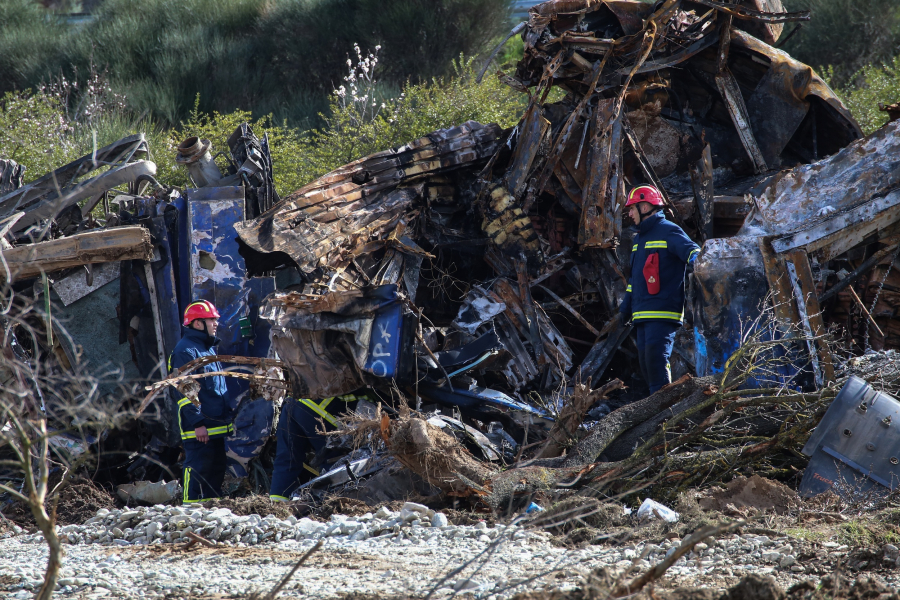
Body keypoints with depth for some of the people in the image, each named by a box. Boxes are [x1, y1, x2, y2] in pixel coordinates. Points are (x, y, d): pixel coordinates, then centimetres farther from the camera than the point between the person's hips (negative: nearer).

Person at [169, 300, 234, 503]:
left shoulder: (209, 348, 19)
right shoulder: (185, 350, -12)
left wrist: (229, 416, 22)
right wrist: (197, 423, -21)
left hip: (217, 425, 10)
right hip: (199, 428, -9)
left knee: (217, 468, 11)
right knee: (198, 468, -9)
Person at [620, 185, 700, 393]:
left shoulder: (668, 232, -5)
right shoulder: (639, 239, 23)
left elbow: (689, 249, -23)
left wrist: (694, 258, -47)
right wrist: (625, 308, 30)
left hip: (663, 313, -9)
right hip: (642, 316, 9)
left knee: (656, 360, -16)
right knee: (646, 365, 6)